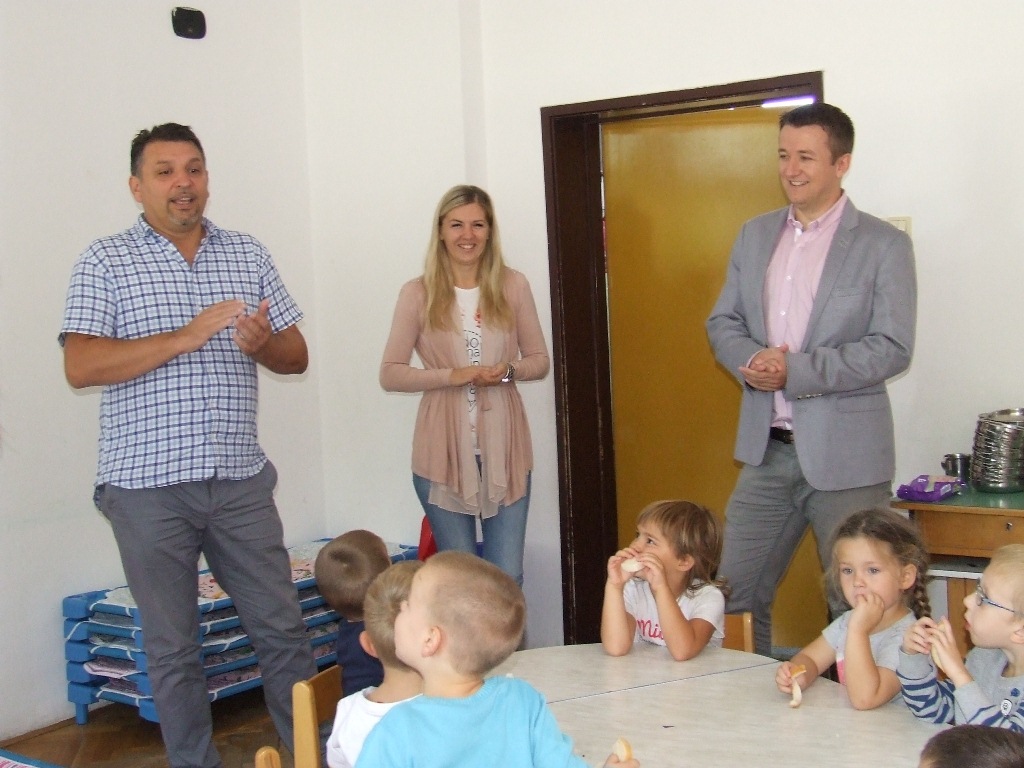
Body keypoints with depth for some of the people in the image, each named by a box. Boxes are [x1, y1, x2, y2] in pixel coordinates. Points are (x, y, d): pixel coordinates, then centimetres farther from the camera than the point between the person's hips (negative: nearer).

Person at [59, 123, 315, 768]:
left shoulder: (249, 255, 10)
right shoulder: (106, 261, 0)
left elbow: (297, 355, 13)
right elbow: (80, 367, -11)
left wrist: (263, 344, -11)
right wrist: (187, 337, -18)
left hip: (240, 483, 3)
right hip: (148, 489, -2)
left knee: (283, 630, 8)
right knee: (173, 648, 8)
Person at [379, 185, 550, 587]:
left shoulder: (513, 286, 4)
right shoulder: (418, 293, -2)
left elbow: (539, 360, 9)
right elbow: (390, 374, -3)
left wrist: (509, 370, -12)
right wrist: (451, 376, -17)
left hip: (504, 447, 1)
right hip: (444, 450, -1)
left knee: (507, 578, 4)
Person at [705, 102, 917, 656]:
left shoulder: (884, 245, -5)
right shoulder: (755, 235, 11)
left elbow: (893, 349, -13)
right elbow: (722, 322, 12)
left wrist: (795, 371, -20)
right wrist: (752, 361, -10)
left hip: (846, 454, -5)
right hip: (767, 449, 5)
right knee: (734, 593, 10)